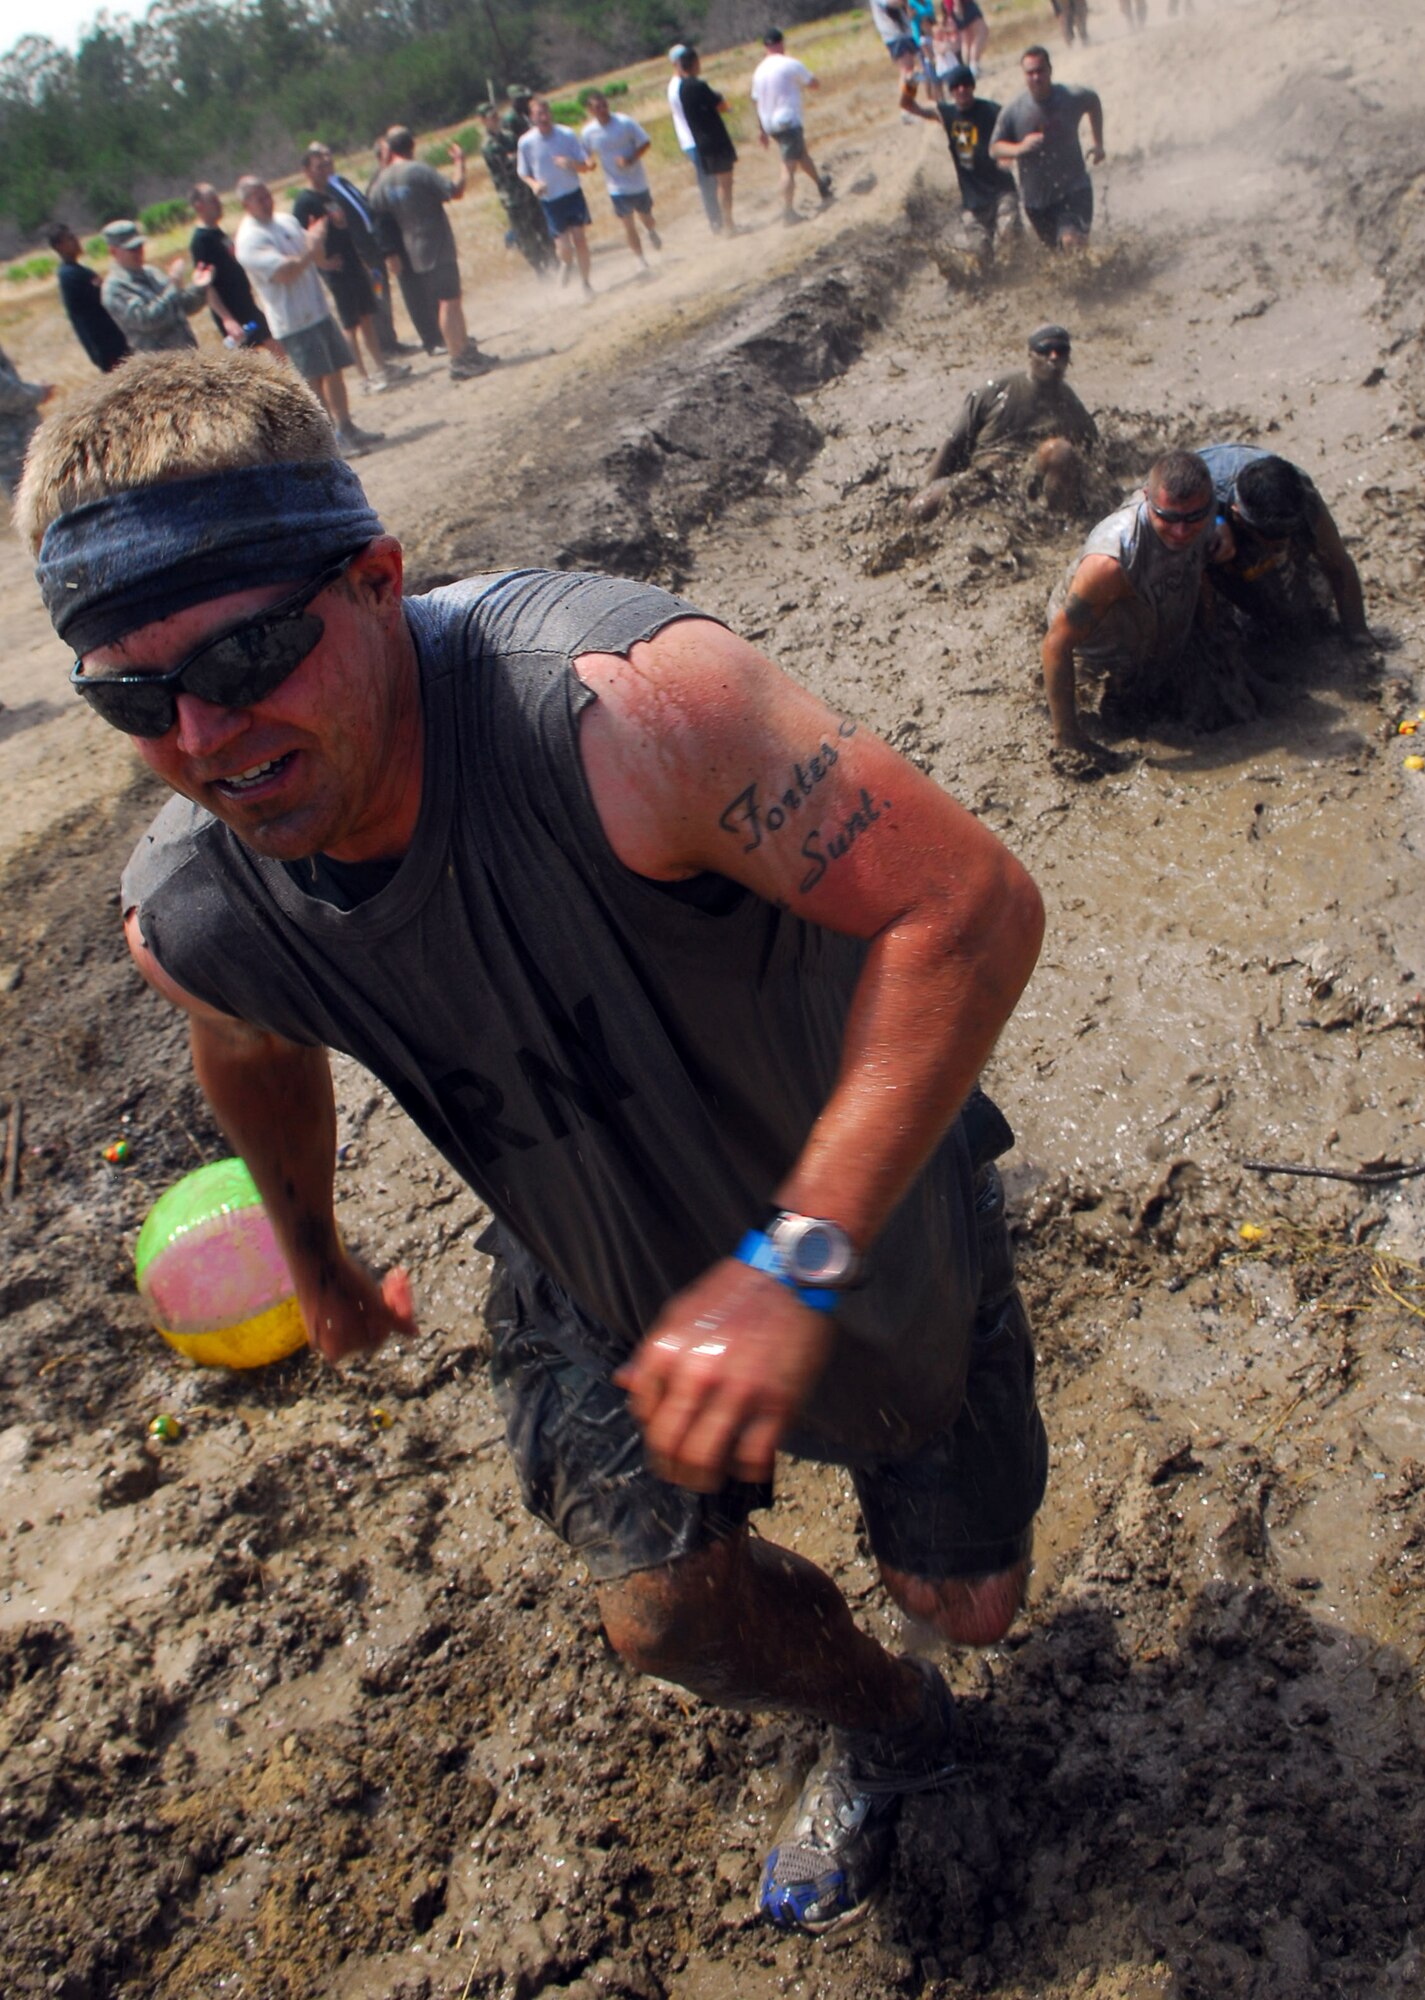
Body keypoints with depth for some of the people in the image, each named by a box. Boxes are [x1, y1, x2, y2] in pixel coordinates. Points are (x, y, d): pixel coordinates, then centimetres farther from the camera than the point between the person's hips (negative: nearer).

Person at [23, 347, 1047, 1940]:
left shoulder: (614, 702, -41)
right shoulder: (188, 922, -22)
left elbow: (973, 905, -40)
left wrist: (795, 1262, -45)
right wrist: (316, 1261, 22)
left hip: (860, 1210, -3)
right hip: (607, 1291, 3)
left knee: (969, 1605, 13)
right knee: (666, 1616, 6)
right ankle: (885, 1730, 43)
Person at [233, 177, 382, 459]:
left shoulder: (288, 221, 12)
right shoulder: (249, 239, -12)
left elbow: (319, 258, 15)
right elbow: (285, 273, -22)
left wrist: (317, 239, -4)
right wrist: (309, 249, -16)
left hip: (318, 310, 8)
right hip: (293, 321, -8)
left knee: (336, 371, 12)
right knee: (315, 381, -7)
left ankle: (346, 428, 23)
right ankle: (333, 439, -1)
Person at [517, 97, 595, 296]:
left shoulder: (568, 134, -7)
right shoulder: (526, 142, -7)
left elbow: (585, 166, -3)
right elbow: (523, 173, 5)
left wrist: (571, 164, -24)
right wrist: (533, 184, -17)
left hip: (573, 195, 1)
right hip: (549, 200, -1)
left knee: (580, 240, 0)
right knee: (564, 247, -7)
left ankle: (585, 282, 19)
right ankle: (566, 263, 31)